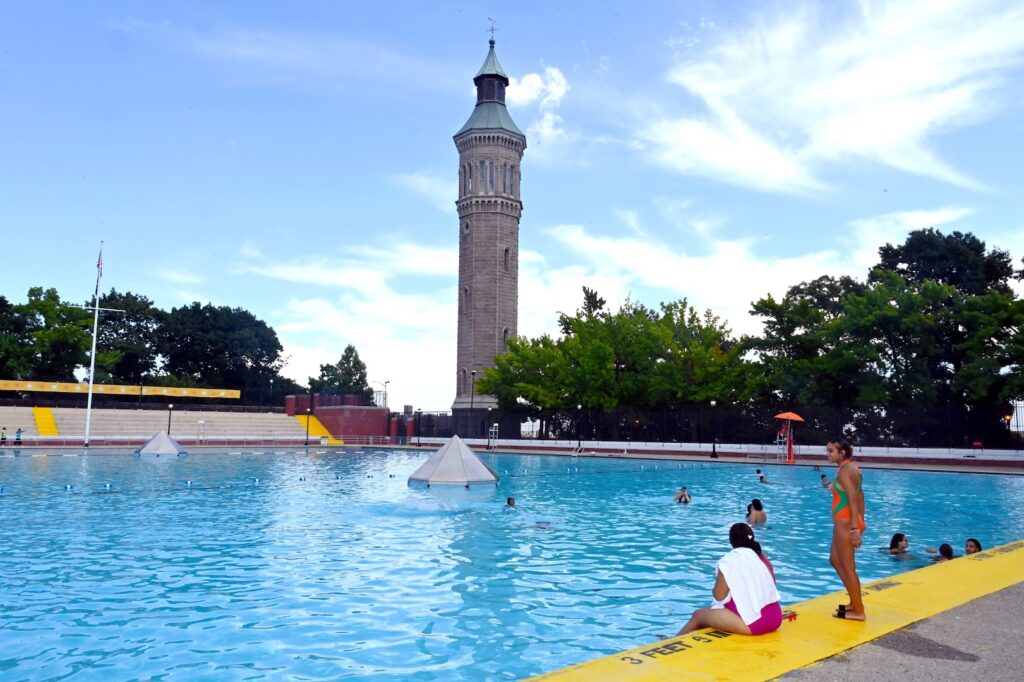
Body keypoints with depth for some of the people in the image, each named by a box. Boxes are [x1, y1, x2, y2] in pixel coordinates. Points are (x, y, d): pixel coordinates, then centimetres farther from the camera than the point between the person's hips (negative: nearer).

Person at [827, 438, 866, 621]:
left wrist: (854, 528, -26)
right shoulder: (851, 467, 12)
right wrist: (861, 522, 22)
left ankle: (858, 611, 11)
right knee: (835, 560, 20)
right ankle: (855, 603, 28)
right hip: (847, 522, 10)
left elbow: (853, 500, -23)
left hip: (844, 523, -10)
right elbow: (860, 495, 18)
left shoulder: (844, 470, -17)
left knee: (848, 568, 0)